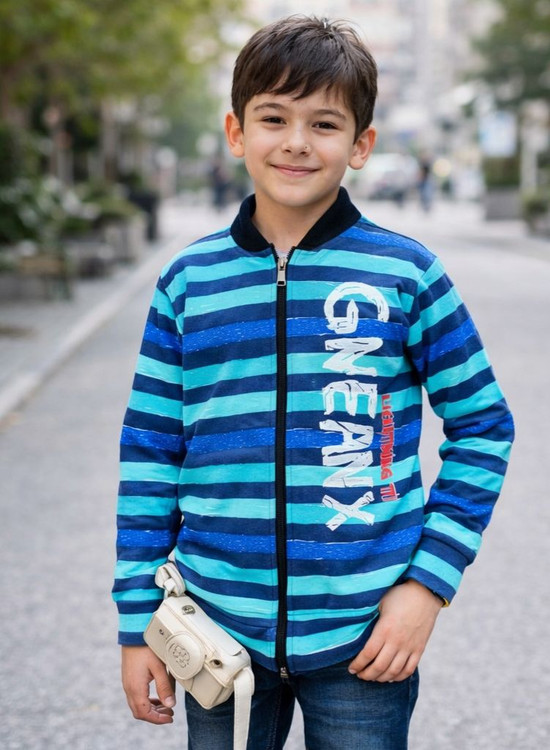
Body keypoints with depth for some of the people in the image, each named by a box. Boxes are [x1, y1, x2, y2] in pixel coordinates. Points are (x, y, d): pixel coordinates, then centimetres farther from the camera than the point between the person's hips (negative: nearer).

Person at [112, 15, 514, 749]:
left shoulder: (406, 275, -5)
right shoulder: (187, 282, 0)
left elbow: (482, 427, 2)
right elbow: (149, 453, 4)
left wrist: (429, 581, -6)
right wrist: (138, 621, 3)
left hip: (364, 636, -1)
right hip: (220, 630, 2)